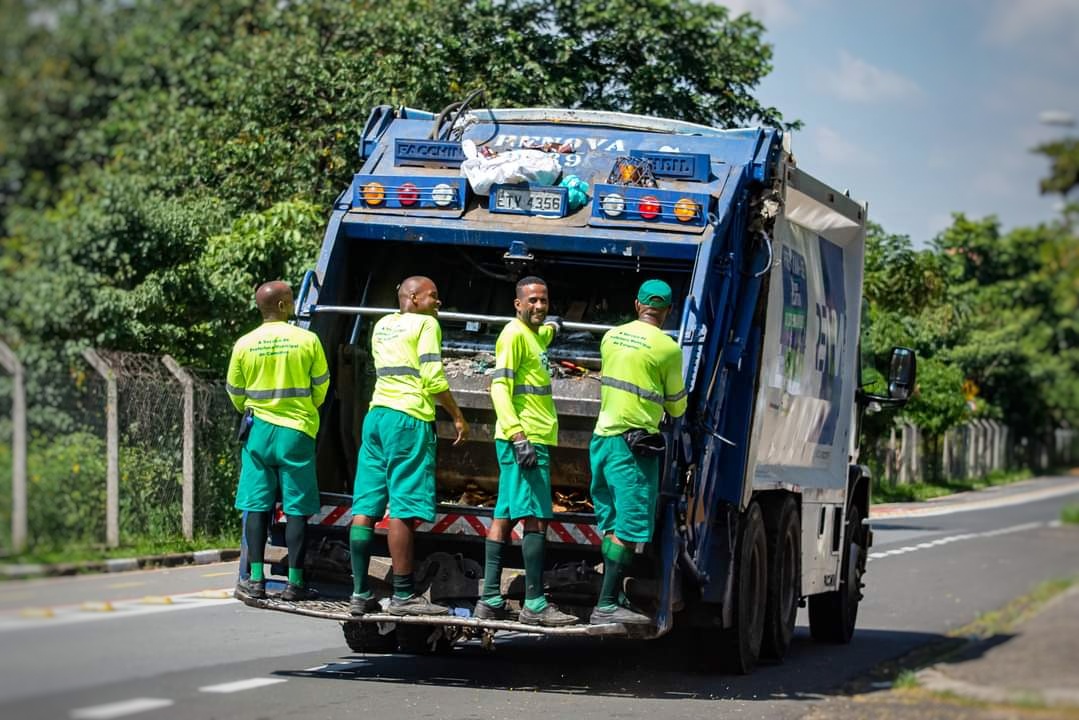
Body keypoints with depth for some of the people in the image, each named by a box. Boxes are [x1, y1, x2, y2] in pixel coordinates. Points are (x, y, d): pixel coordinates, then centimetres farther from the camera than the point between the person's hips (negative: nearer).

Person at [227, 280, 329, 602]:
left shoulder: (244, 345, -2)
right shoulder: (307, 340, -6)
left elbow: (235, 394, 9)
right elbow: (320, 388, 4)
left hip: (259, 430, 2)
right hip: (297, 431, -2)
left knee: (256, 505, 6)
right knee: (296, 508, 2)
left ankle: (255, 580, 3)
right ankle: (295, 582, 3)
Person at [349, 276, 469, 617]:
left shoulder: (382, 325, 19)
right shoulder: (426, 324, -3)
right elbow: (433, 378, -11)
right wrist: (458, 417, -5)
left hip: (376, 415, 8)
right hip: (409, 418, -8)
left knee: (365, 508, 4)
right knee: (403, 509, -8)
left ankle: (360, 594, 5)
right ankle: (403, 595, -8)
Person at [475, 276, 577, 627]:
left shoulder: (534, 334, 18)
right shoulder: (514, 334, -10)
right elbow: (500, 386, -19)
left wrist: (552, 326, 67)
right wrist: (518, 435, -27)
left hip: (531, 440, 10)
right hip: (524, 440, -10)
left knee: (504, 517, 8)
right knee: (537, 519, -11)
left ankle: (491, 600, 9)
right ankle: (535, 604, -12)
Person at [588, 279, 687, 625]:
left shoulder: (611, 337, 9)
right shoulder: (667, 348, -8)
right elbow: (676, 406, 3)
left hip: (602, 438, 7)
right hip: (634, 444, -7)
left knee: (611, 527, 12)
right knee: (628, 530, -6)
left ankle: (612, 600, 15)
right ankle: (606, 606, -11)